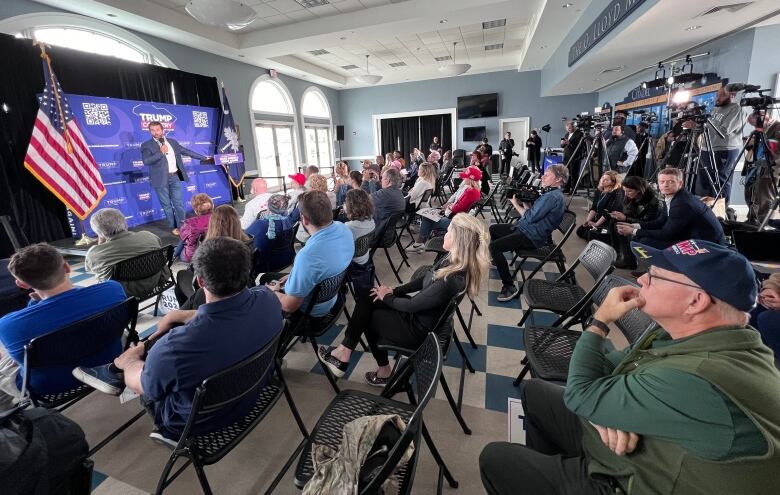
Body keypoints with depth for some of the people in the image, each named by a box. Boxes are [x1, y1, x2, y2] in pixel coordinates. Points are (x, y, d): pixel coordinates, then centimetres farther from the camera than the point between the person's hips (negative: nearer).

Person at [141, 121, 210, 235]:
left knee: (178, 203, 3)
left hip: (175, 177, 3)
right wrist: (161, 152, -17)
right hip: (161, 179, -2)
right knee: (167, 205, 5)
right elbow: (146, 161, -14)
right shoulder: (146, 145, -2)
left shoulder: (172, 142, 11)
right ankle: (174, 227, 14)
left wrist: (204, 158, 15)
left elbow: (187, 151, 16)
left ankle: (182, 226, 10)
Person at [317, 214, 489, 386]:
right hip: (418, 310, 8)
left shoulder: (451, 281, -34)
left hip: (418, 330, -8)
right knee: (366, 300, 4)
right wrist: (394, 291, 0)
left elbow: (411, 305, -23)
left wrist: (387, 297, -5)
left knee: (368, 316, 6)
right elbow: (424, 279, 4)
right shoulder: (455, 260, -8)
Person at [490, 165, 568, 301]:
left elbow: (530, 217, -22)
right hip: (524, 228, 11)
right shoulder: (551, 193, 13)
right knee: (493, 228, 22)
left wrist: (515, 203, -9)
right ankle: (497, 259, 41)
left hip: (532, 237, -11)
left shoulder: (553, 197, -20)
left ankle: (510, 286, -19)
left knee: (493, 246, -26)